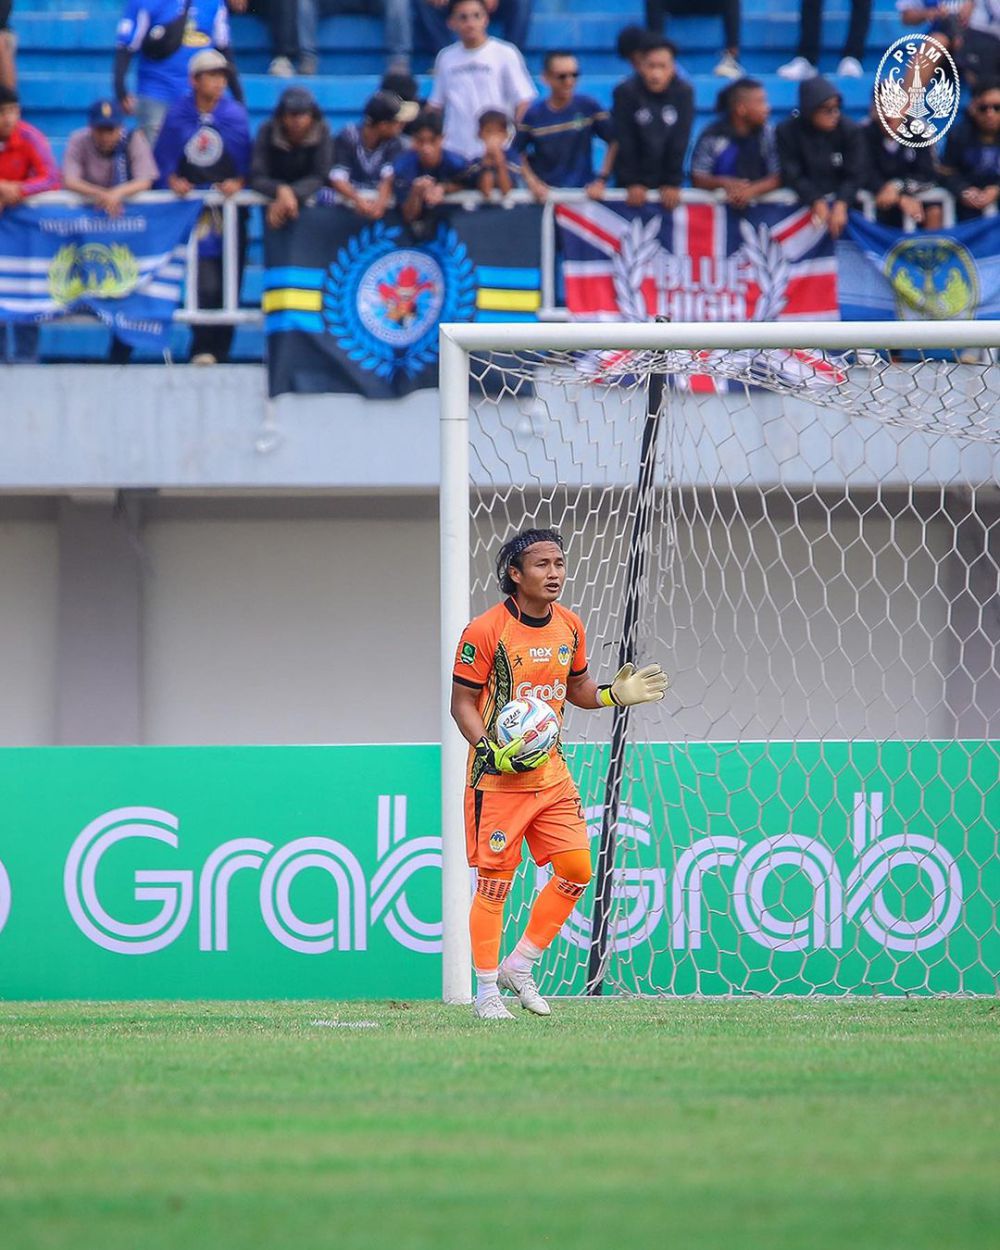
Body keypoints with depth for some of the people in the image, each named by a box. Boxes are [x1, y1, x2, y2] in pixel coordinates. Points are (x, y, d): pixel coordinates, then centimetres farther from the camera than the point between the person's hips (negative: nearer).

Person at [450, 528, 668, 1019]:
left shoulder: (569, 627, 6)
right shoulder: (485, 631, -12)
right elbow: (462, 703, -8)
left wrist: (615, 694, 0)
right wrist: (492, 752, -22)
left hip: (551, 772, 6)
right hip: (498, 776, -6)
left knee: (577, 869, -1)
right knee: (495, 882, -2)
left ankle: (520, 965, 15)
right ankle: (487, 990, 10)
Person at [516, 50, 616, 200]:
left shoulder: (588, 107, -5)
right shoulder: (533, 114, -3)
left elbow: (614, 142, 0)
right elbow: (520, 153, 5)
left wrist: (602, 180, -6)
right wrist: (533, 183, -8)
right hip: (545, 195, 1)